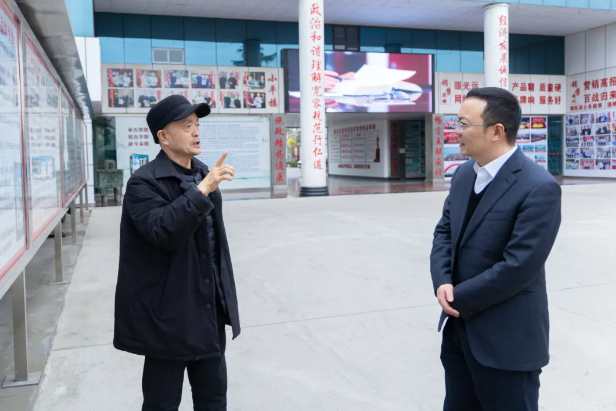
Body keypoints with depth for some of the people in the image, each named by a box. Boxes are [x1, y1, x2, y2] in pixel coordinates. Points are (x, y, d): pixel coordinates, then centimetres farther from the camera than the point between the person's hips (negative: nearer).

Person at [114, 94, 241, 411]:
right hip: (169, 313, -7)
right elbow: (164, 232, -31)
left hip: (208, 310, 7)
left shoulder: (204, 174, 11)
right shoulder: (144, 182, -14)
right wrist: (202, 191, -32)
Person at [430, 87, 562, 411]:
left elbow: (518, 267, -24)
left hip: (506, 339, -7)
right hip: (459, 327, 8)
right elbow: (444, 231, 8)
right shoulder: (464, 174, 5)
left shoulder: (539, 187, -21)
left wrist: (459, 298, -14)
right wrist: (442, 283, -10)